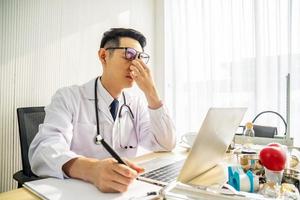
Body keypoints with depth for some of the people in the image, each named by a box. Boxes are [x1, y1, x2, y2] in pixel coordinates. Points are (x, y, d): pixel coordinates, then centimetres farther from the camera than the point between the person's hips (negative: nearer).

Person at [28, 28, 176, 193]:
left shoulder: (137, 103, 3)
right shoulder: (68, 98, -8)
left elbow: (166, 145, -6)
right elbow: (43, 151, -22)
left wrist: (151, 92, -15)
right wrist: (92, 169, -42)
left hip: (124, 190, 3)